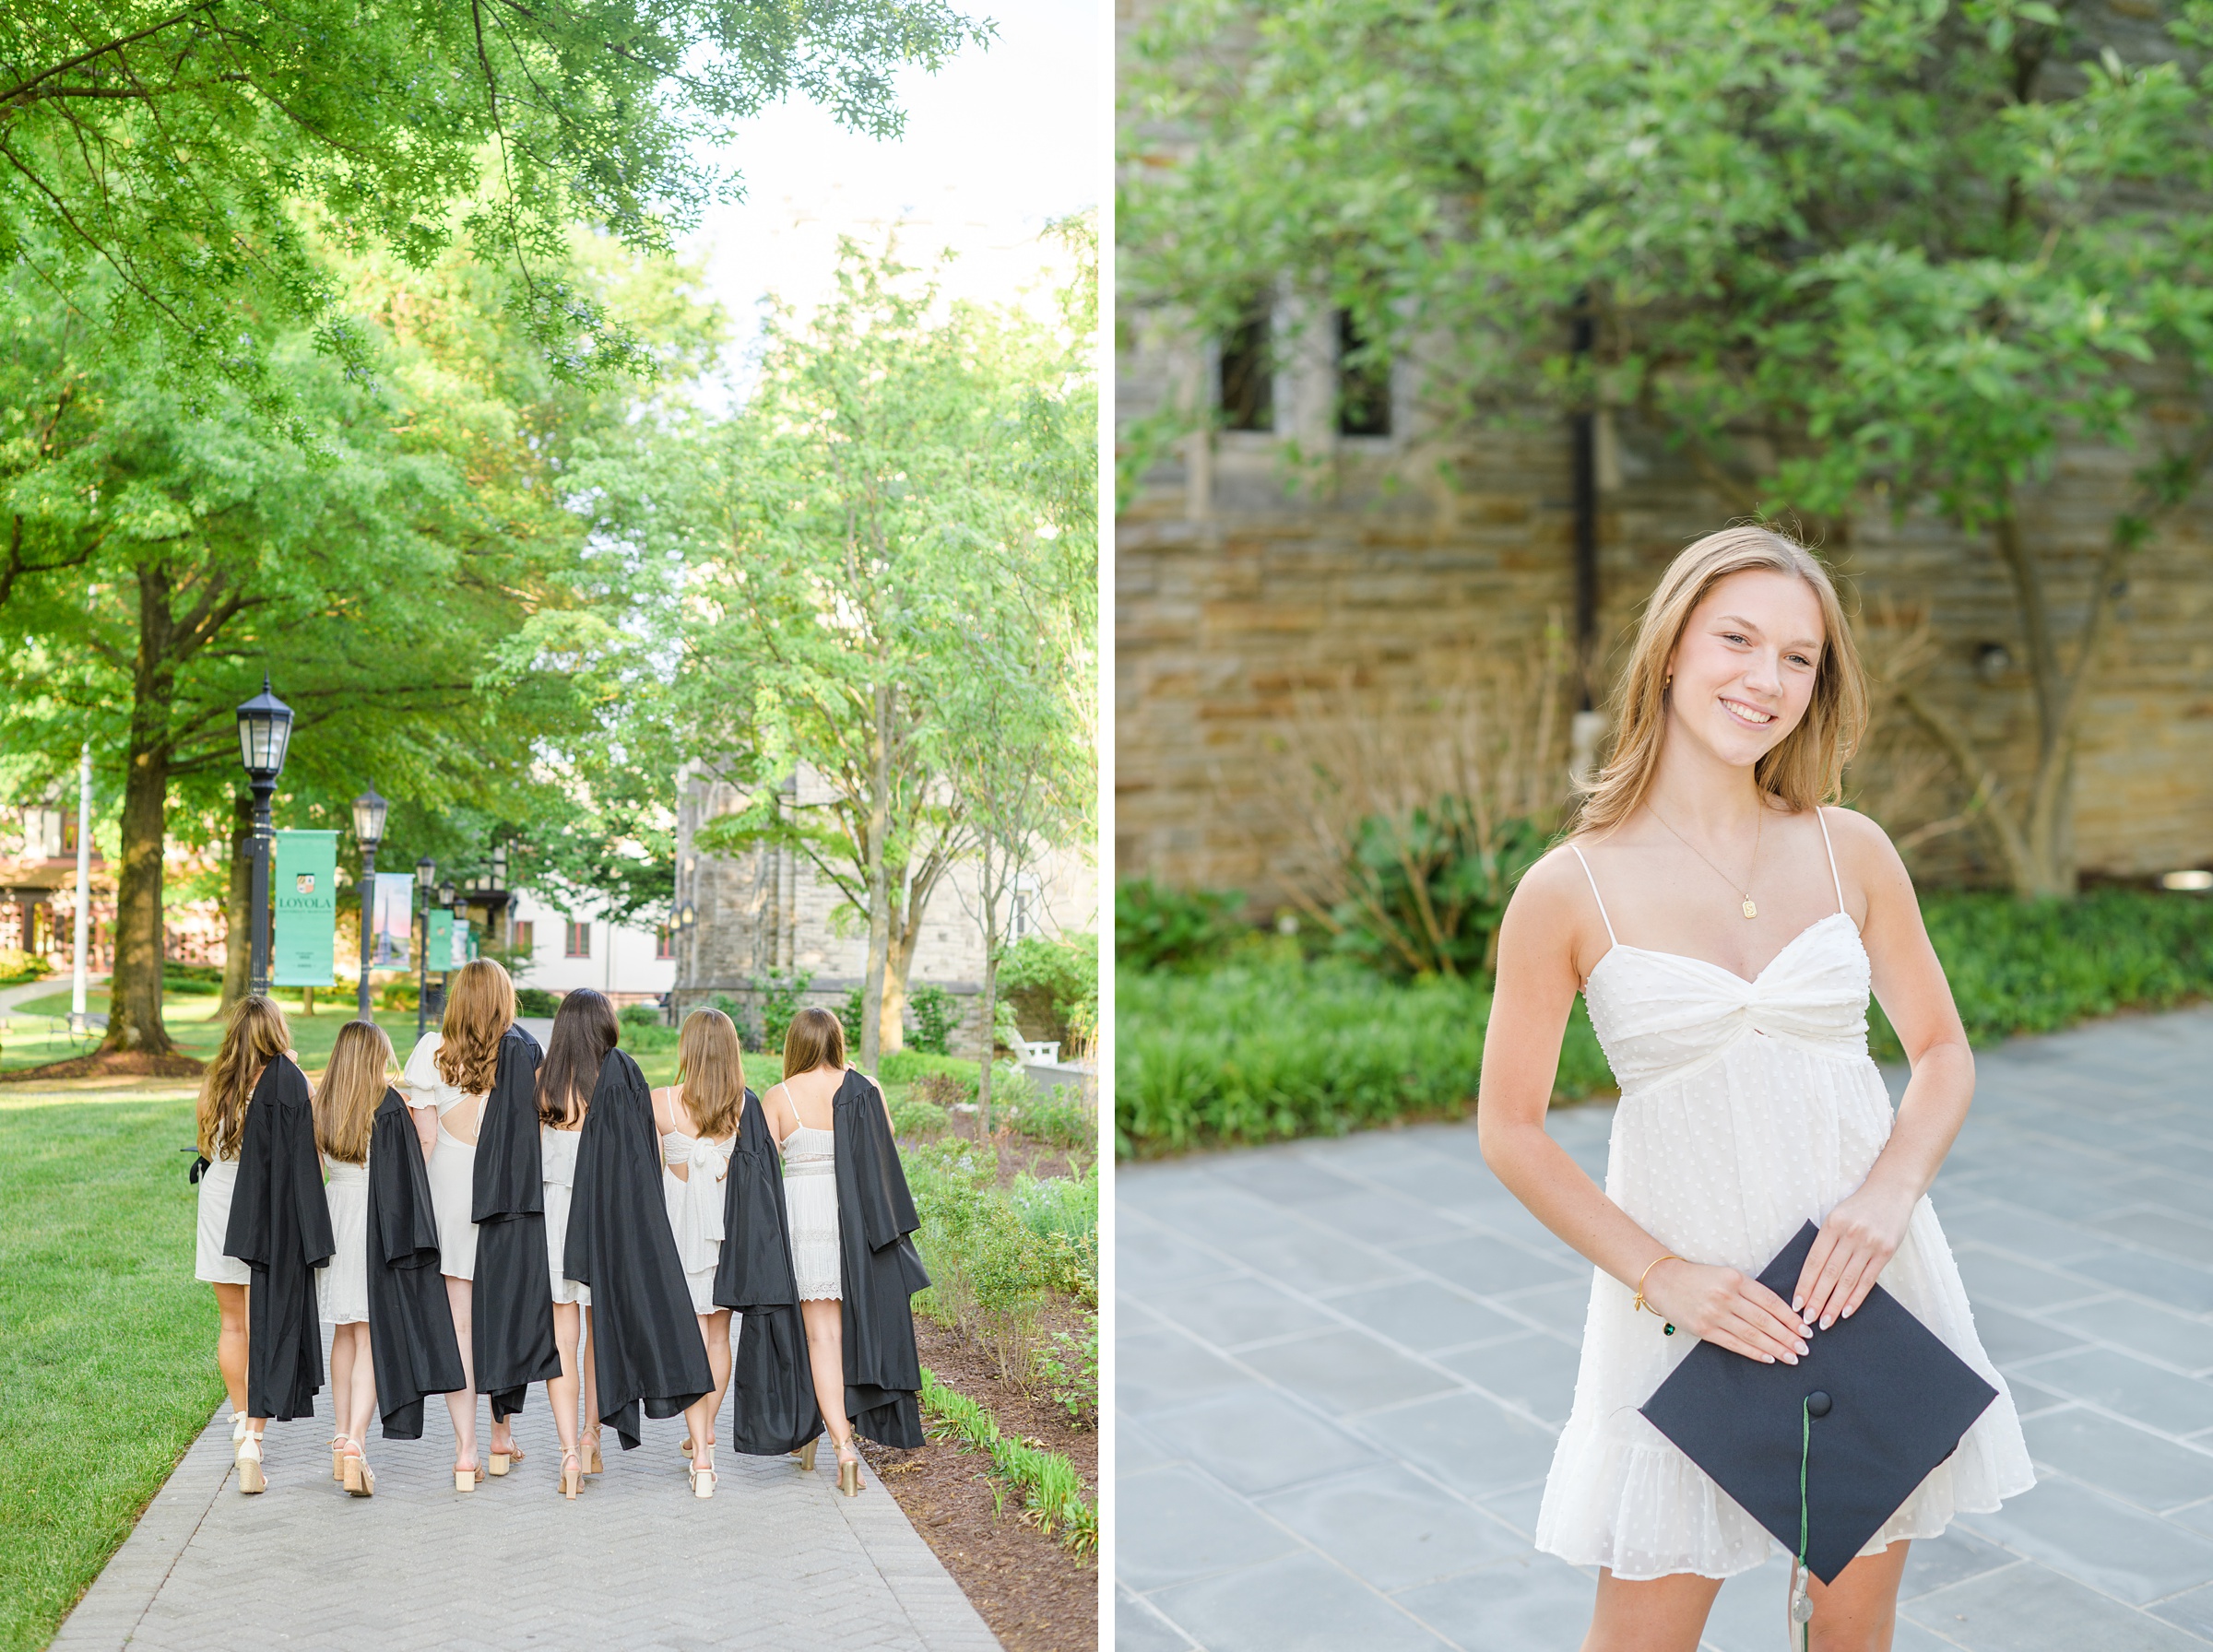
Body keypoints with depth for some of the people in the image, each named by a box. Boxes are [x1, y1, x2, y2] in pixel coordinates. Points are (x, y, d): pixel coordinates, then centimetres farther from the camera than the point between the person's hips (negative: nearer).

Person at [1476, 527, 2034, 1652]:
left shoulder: (1851, 852, -1)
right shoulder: (1569, 892, -10)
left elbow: (1943, 1052, 7)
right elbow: (1510, 1132, -4)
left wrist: (1888, 1195, -12)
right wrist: (1663, 1277, -13)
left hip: (1870, 1282, 3)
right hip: (1689, 1299, -2)